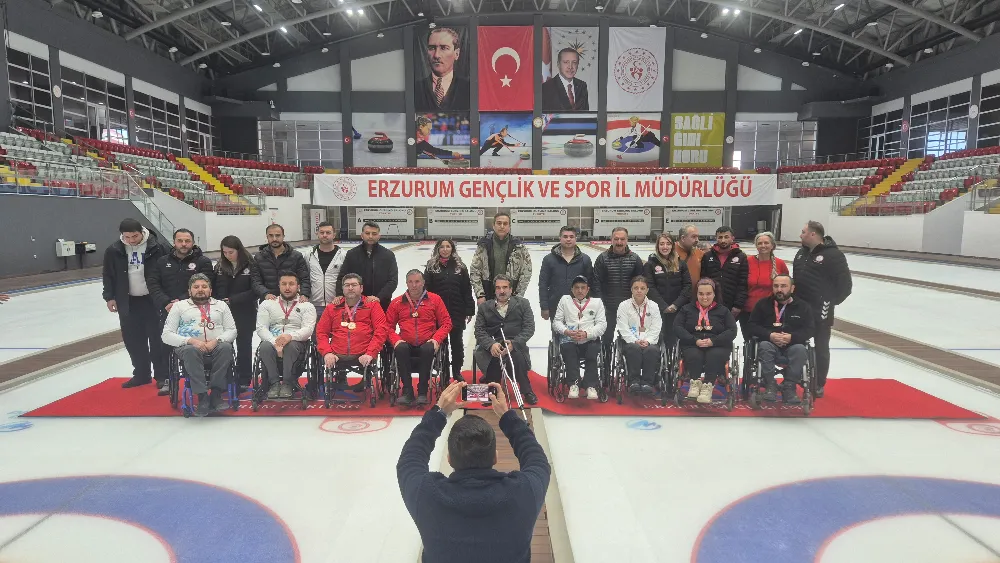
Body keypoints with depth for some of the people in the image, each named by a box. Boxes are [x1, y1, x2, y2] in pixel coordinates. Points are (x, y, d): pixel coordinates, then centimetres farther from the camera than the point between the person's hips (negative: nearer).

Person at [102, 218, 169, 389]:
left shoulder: (157, 247, -11)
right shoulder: (114, 250, -1)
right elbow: (108, 275, 10)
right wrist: (109, 297, 5)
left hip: (153, 300, -4)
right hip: (128, 302, 4)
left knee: (157, 339, 2)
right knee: (133, 340, 10)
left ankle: (162, 376, 11)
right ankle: (141, 374, 23)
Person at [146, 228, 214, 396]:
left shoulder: (203, 262, 0)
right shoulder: (162, 261, 12)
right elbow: (153, 284, 5)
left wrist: (182, 301, -19)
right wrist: (166, 303, -11)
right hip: (168, 311, 3)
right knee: (166, 345, 1)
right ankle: (166, 380, 14)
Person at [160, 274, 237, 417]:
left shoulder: (221, 305, 22)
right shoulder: (179, 306, 18)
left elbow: (232, 330, 12)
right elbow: (166, 335, 7)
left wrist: (216, 340, -10)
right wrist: (191, 341, -11)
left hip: (216, 347, 1)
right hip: (189, 347, -1)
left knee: (226, 347, -34)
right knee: (191, 350, -37)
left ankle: (216, 395, -29)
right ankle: (202, 398, -35)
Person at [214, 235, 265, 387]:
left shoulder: (250, 265, -5)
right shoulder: (220, 266, 6)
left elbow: (254, 290, -9)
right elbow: (216, 290, 10)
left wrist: (232, 300, -14)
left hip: (245, 313, -3)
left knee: (244, 346, 6)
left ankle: (244, 381, 15)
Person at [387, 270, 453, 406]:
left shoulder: (435, 299, 10)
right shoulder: (397, 303, 13)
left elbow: (446, 322, 8)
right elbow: (388, 325, 11)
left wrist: (437, 339, -8)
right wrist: (396, 340, -8)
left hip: (427, 343, -1)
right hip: (406, 344, 1)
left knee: (427, 349, -35)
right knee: (400, 349, -32)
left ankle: (422, 392, -26)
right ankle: (407, 391, -26)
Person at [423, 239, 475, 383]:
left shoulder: (460, 266, 3)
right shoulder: (431, 266, 1)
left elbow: (467, 290, 3)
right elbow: (426, 289, -1)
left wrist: (469, 310, 0)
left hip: (457, 311, 1)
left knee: (457, 342, 9)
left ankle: (457, 371, 22)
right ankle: (443, 371, 21)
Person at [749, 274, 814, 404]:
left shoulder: (803, 306, 7)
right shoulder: (763, 304, 6)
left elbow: (810, 329, 0)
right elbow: (753, 325, 1)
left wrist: (792, 337, -20)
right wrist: (769, 335, -18)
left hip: (793, 345, 0)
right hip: (769, 343, 0)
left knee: (800, 349, -33)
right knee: (764, 346, -33)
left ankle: (789, 387, -24)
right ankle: (770, 385, -27)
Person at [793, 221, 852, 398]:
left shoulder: (833, 255, -14)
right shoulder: (802, 253, 9)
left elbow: (845, 283, -14)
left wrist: (832, 301, -10)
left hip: (820, 311, -7)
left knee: (821, 348, 7)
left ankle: (819, 385, 18)